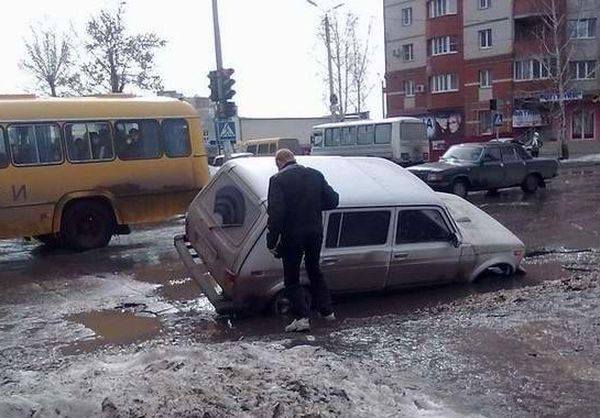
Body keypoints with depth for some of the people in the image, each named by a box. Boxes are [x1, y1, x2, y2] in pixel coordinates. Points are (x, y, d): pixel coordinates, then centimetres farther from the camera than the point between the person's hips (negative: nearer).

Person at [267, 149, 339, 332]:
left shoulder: (278, 180, -13)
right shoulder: (316, 175, 2)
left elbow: (276, 213, -19)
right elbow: (333, 201, 4)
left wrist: (272, 241, -14)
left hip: (292, 236, -5)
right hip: (315, 233, 5)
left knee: (291, 278, 9)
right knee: (314, 270, 24)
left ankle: (302, 317, 4)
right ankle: (326, 310, 29)